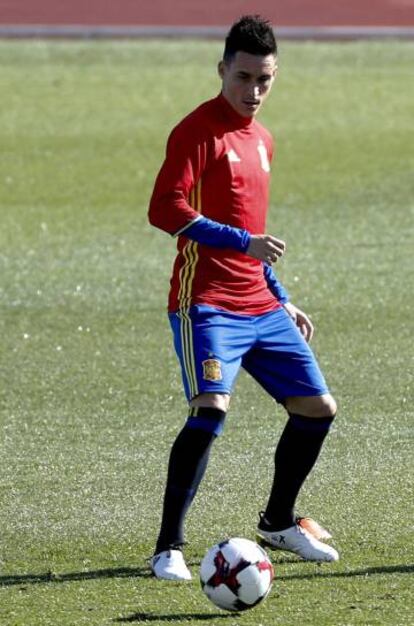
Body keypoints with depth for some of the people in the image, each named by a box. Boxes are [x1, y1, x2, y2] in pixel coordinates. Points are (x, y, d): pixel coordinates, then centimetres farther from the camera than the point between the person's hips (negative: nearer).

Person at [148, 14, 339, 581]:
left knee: (318, 408, 9)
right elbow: (165, 209, -20)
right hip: (207, 304, -8)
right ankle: (169, 547, -18)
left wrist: (283, 300, 25)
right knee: (211, 408, -24)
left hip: (261, 308, 8)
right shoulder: (199, 130, -9)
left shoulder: (261, 140, 17)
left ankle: (277, 523, 28)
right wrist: (243, 241, -25)